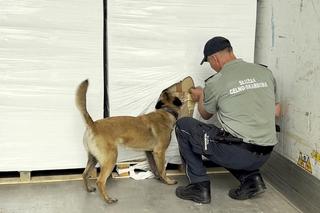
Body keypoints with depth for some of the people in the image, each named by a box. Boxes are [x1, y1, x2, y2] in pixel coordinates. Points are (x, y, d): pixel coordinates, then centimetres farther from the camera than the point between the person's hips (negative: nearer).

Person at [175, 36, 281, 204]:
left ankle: (200, 186, 9)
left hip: (238, 152, -6)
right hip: (264, 155, 7)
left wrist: (200, 97, 32)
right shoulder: (265, 72, 6)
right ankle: (251, 178, 14)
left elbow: (206, 115, 12)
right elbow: (276, 112, 16)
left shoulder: (215, 83, -7)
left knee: (183, 125, 9)